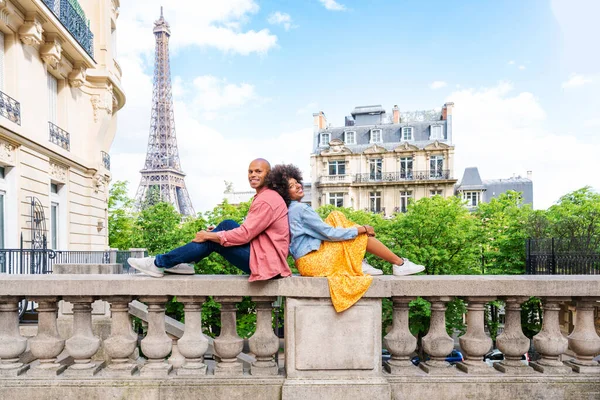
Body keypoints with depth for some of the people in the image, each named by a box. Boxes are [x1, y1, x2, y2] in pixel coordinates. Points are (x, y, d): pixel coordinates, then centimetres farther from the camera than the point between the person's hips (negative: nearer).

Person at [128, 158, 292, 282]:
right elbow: (250, 231, 17)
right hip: (266, 254, 9)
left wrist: (208, 236, -10)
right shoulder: (264, 196, 17)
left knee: (212, 242, -8)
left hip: (265, 260, -9)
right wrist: (217, 233, 8)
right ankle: (182, 263, 5)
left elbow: (244, 234, -20)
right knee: (227, 224, 6)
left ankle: (159, 263, 2)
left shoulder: (266, 200, -17)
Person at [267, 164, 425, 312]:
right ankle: (400, 264, 6)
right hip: (312, 262, -9)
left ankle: (359, 264, 4)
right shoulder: (301, 208, -16)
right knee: (361, 235, -4)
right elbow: (329, 233, -16)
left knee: (336, 216, 11)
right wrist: (362, 229, -7)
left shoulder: (290, 210, 13)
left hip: (307, 261, 9)